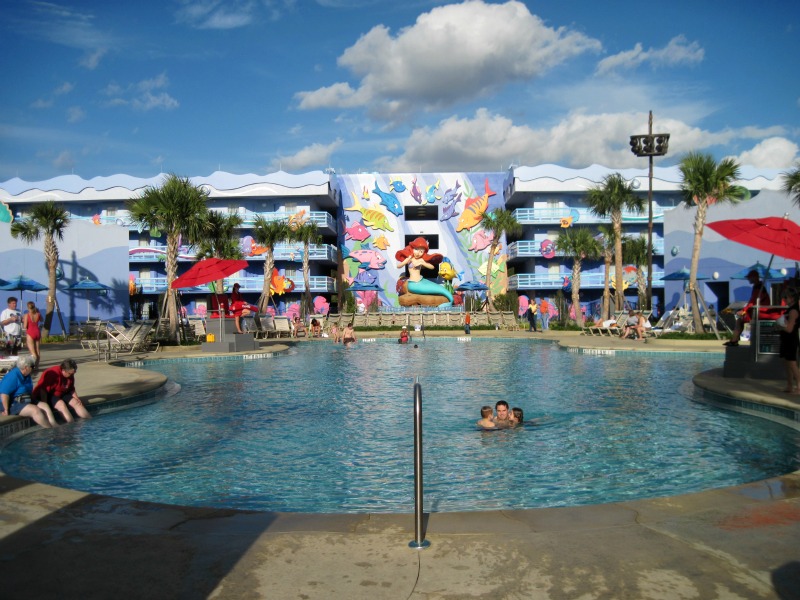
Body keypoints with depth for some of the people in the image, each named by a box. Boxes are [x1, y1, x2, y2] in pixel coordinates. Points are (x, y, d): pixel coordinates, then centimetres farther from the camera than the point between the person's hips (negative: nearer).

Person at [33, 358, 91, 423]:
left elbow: (71, 389, 12)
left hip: (61, 395, 7)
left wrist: (76, 398, -5)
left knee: (76, 402, -13)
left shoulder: (70, 375, -3)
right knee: (61, 404, -32)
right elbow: (43, 390, -26)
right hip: (48, 396, -7)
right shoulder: (52, 374, -26)